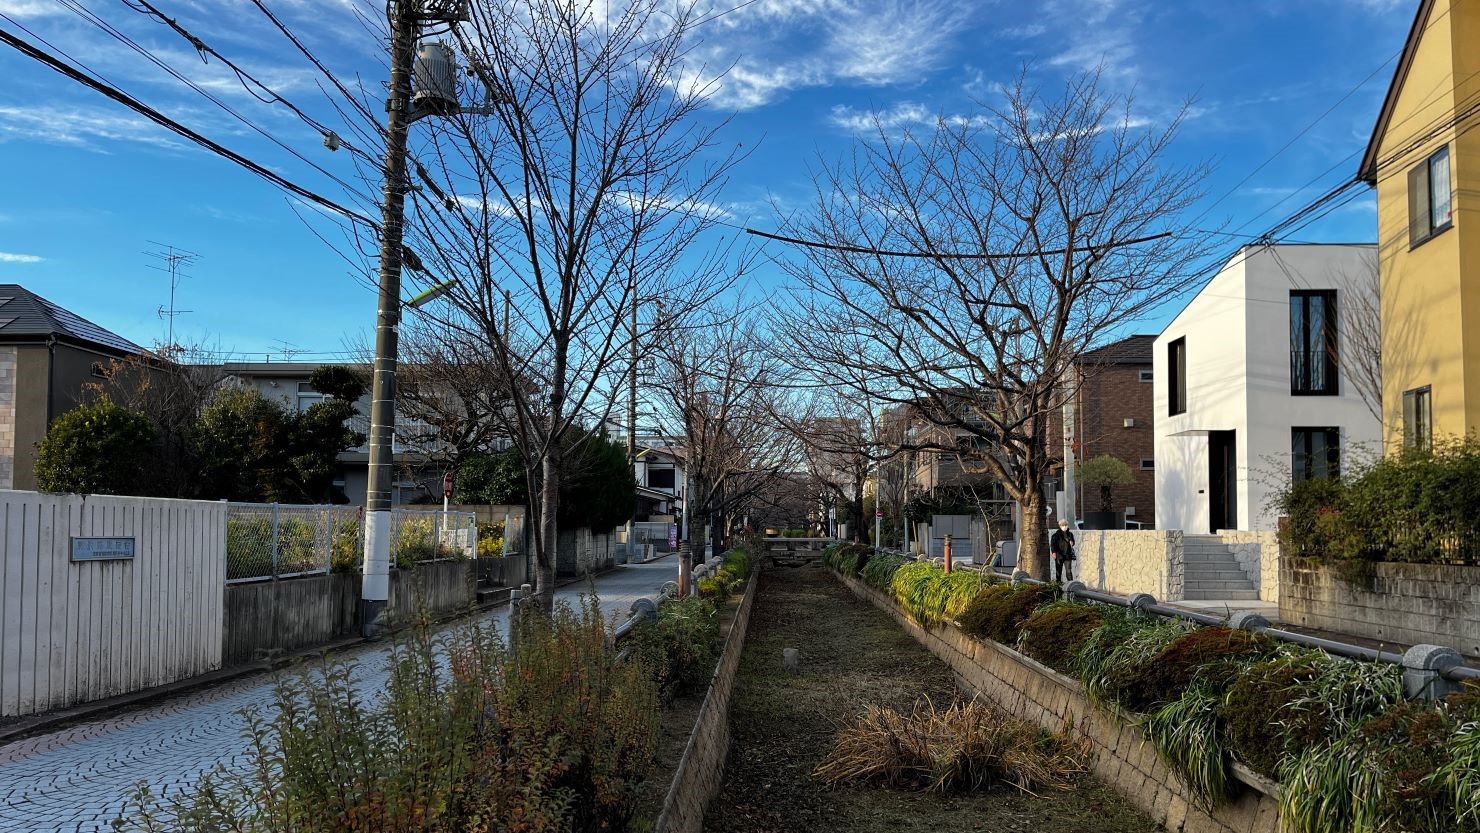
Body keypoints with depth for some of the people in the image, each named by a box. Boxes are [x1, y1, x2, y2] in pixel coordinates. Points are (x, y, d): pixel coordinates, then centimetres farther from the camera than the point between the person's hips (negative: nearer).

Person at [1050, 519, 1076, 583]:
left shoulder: (1070, 534, 10)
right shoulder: (1056, 534, -3)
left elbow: (1073, 541, 26)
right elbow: (1052, 543, -8)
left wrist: (1071, 543, 1)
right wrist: (1053, 552, -20)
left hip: (1068, 555, 2)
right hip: (1059, 555, -2)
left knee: (1069, 570, -4)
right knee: (1058, 571, 6)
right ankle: (1058, 582, 15)